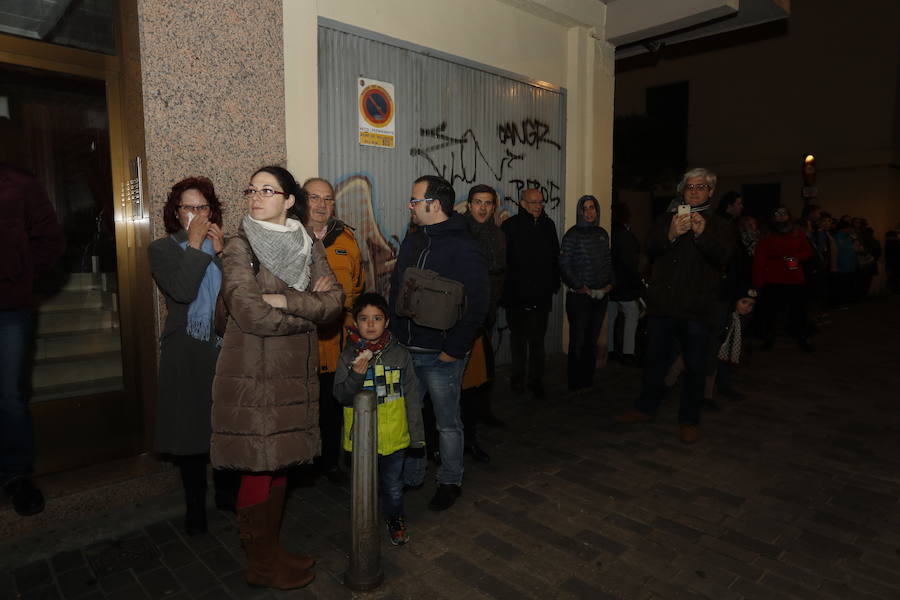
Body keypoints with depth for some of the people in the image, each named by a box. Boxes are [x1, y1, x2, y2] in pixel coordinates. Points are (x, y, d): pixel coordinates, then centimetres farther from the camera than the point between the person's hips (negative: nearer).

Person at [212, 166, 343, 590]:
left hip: (295, 372, 5)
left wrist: (283, 301, -16)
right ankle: (261, 564, 23)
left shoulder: (309, 247, 9)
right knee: (259, 467, 4)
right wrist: (310, 308, -8)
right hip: (254, 374, -5)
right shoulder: (239, 246, -6)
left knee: (279, 462, 14)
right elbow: (251, 314, -18)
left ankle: (271, 549, 32)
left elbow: (335, 301, -3)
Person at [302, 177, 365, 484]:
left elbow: (357, 286, 15)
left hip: (334, 341, 3)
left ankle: (329, 461, 35)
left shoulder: (346, 240, 7)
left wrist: (347, 318, 8)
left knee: (331, 405, 16)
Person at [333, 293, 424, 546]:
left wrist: (417, 433, 2)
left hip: (394, 435, 0)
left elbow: (412, 396, 1)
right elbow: (341, 396, -10)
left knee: (393, 484, 15)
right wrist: (356, 376, -29)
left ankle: (395, 519, 40)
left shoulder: (400, 355, -5)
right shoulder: (348, 357, -7)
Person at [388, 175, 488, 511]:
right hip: (405, 351, 7)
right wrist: (395, 335, 10)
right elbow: (396, 290, 17)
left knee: (447, 423, 10)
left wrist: (454, 350, -16)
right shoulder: (412, 241, 10)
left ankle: (450, 481, 30)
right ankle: (410, 477, 36)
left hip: (440, 356, -7)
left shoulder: (463, 249, -14)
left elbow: (477, 305, -17)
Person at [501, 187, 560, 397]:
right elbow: (502, 259, -6)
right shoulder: (511, 226, -4)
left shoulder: (548, 225, 10)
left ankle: (536, 381, 16)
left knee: (537, 341, 7)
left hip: (541, 295, 3)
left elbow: (555, 258, 15)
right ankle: (518, 378, 22)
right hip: (516, 295, -3)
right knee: (518, 339, 10)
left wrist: (554, 283, 9)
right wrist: (504, 287, -11)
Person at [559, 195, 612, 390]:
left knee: (592, 339, 10)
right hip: (579, 295, -5)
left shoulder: (602, 233, 12)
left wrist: (610, 282, 5)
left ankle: (588, 379, 21)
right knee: (578, 340, -1)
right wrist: (577, 286, -11)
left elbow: (608, 262, 18)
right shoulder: (573, 234, -4)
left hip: (600, 294, 5)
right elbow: (564, 264, -7)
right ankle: (575, 383, 10)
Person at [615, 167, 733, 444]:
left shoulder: (716, 224, 6)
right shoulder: (666, 219, 11)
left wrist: (702, 234, -26)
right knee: (655, 359, 13)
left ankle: (689, 421, 17)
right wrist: (670, 235, -23)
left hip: (696, 307, -2)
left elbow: (722, 257, -10)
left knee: (694, 366, 4)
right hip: (662, 304, 2)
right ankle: (646, 408, 27)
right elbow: (650, 249, -4)